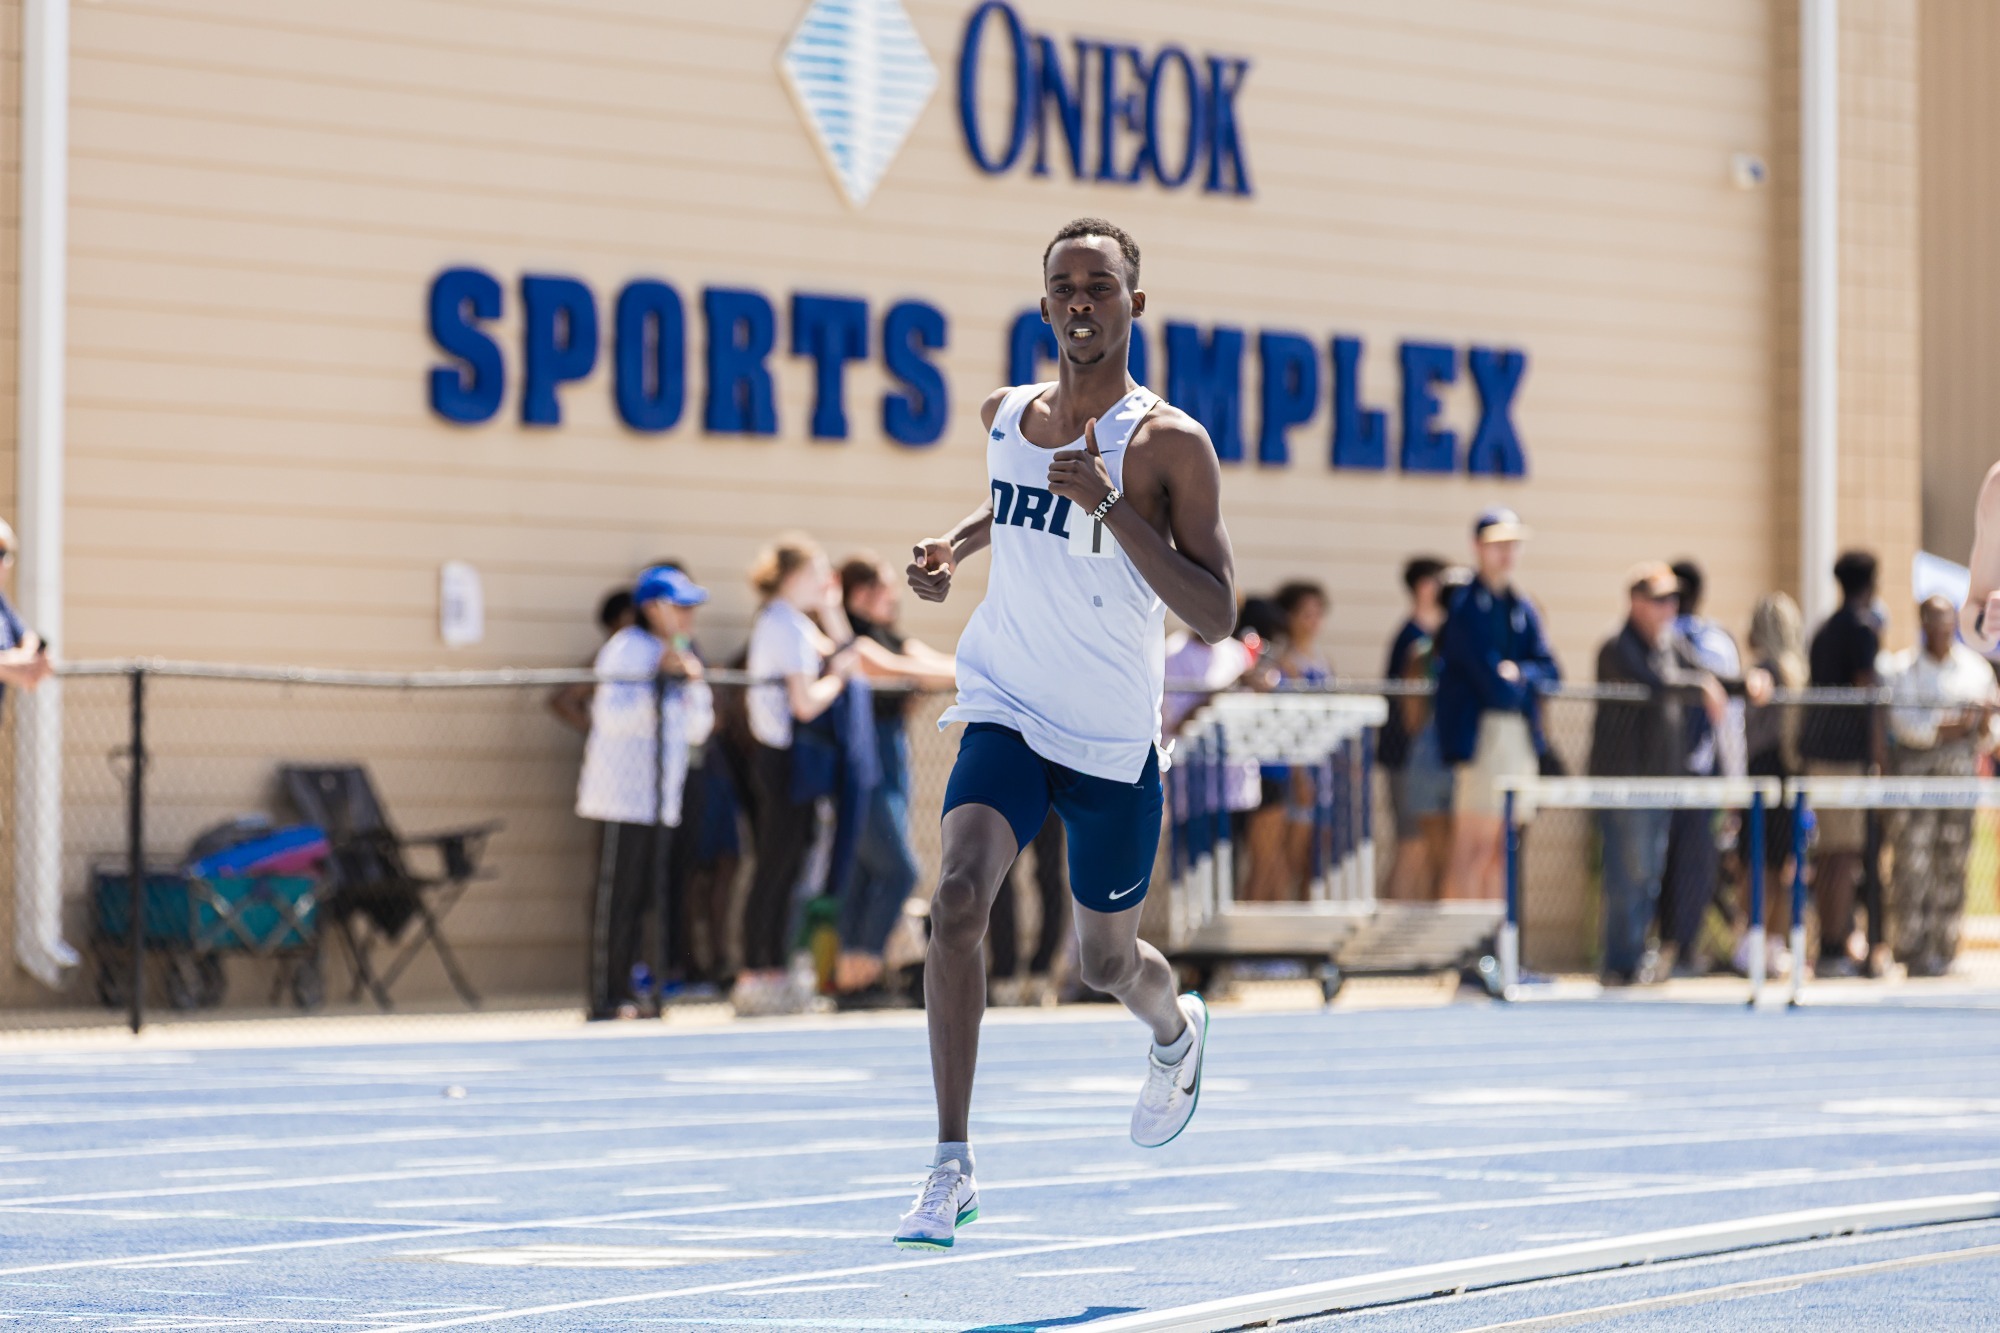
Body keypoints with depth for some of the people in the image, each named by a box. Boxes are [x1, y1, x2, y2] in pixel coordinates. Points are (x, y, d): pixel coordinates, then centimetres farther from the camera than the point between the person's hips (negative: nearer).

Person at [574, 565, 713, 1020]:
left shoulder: (675, 654, 18)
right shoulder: (625, 650, -7)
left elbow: (696, 729, 18)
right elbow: (611, 716, -18)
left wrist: (693, 683, 2)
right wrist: (660, 680, -19)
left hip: (660, 800, 8)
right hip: (624, 794, -8)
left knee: (644, 897, 6)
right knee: (617, 894, -9)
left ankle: (624, 991, 10)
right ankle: (606, 998, -7)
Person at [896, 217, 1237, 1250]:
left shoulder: (1168, 445, -12)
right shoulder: (1006, 416, 3)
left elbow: (1216, 618, -19)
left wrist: (1111, 507, -27)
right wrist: (953, 547, 8)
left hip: (1114, 744, -2)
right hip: (1007, 714, 2)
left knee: (1105, 964, 14)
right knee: (958, 898, -24)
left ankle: (1176, 1032, 54)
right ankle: (951, 1167, -21)